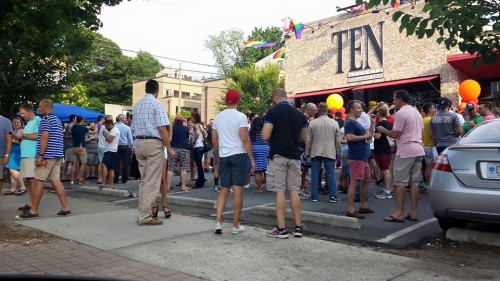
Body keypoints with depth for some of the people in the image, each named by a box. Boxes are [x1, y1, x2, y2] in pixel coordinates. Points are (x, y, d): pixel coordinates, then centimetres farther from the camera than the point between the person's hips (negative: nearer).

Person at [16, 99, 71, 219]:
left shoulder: (45, 119, -8)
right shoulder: (58, 120, 19)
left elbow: (44, 137, -17)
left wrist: (40, 155, -18)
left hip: (48, 155, -9)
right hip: (58, 155, 9)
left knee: (38, 181, -3)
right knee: (56, 181, 6)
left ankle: (33, 211, 1)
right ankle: (65, 209, 3)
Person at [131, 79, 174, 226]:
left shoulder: (137, 105, 14)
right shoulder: (157, 104, -8)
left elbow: (133, 128, 16)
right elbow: (162, 128, -14)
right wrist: (169, 148, -10)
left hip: (139, 143, 7)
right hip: (153, 143, -7)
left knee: (143, 180, 13)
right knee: (152, 182, -4)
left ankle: (142, 213, 16)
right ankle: (145, 216, -3)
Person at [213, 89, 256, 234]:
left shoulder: (218, 117, 8)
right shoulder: (241, 116, -6)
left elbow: (214, 141, 10)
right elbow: (245, 140, -11)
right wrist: (252, 159, -6)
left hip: (223, 156, 5)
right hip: (238, 155, -4)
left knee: (224, 189, 11)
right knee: (238, 189, 1)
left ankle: (218, 222, 2)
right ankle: (236, 225, 7)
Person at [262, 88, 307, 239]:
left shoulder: (272, 112, -8)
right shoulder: (299, 114, 8)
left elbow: (265, 136, -15)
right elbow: (304, 138, 12)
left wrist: (274, 138, 7)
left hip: (277, 156, -4)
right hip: (294, 156, 5)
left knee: (279, 191, -1)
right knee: (294, 191, 9)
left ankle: (281, 229, 1)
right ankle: (298, 227, 12)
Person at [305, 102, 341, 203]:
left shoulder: (312, 123, -2)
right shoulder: (334, 123, 0)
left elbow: (308, 140, 1)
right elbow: (338, 140, 3)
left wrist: (307, 153, 10)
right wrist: (337, 153, 13)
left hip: (315, 152, 0)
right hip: (329, 152, 0)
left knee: (315, 174, 5)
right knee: (331, 174, 3)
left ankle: (314, 196, 9)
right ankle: (333, 196, 2)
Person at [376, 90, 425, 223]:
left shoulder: (400, 113, -11)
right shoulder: (417, 112, 16)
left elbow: (395, 135, -13)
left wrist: (383, 130, 2)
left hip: (405, 151, -8)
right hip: (418, 150, 8)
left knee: (400, 182, -4)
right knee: (414, 182, 9)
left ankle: (399, 213, -3)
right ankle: (413, 213, 11)